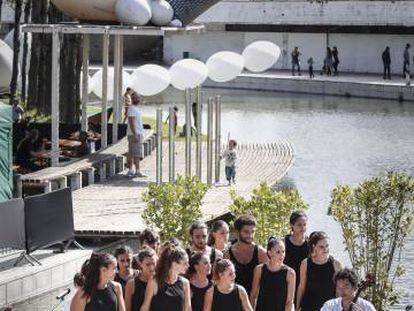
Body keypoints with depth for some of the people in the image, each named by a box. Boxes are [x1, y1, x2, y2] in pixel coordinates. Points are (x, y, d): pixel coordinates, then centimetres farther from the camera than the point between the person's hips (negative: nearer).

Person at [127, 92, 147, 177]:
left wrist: (141, 134, 22)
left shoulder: (137, 109, 17)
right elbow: (131, 122, -20)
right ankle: (137, 171, -12)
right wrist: (135, 135, -25)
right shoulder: (131, 109, -14)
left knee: (131, 153, 9)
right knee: (137, 153, -11)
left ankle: (130, 170, 10)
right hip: (134, 134, -10)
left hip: (138, 134, 10)